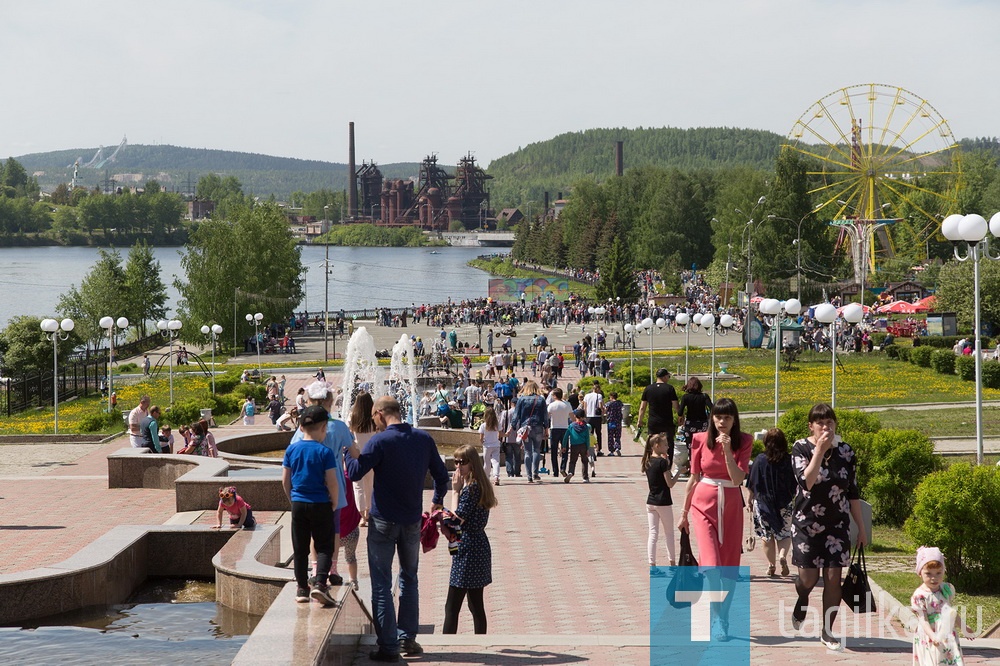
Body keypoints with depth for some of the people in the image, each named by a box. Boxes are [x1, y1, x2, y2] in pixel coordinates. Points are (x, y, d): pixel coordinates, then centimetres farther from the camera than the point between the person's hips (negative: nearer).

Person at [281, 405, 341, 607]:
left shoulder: (292, 450, 0)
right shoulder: (325, 452, -12)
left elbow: (285, 480, 5)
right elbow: (332, 483, -13)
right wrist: (333, 503, 2)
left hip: (298, 504, 4)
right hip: (321, 505, -4)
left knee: (300, 548, 11)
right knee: (324, 546, 5)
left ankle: (302, 588, 15)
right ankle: (319, 583, -12)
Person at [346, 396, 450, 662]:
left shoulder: (380, 441, -14)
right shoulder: (423, 439, 1)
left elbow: (355, 473, -16)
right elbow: (441, 475, 9)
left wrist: (352, 453, 4)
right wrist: (437, 501, 27)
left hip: (384, 521, -5)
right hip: (412, 520, 5)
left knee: (382, 585, 2)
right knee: (409, 579, 19)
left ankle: (388, 646, 1)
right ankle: (408, 638, 19)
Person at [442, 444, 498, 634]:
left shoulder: (471, 488, -17)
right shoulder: (479, 485, 13)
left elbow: (457, 519, -17)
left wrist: (455, 491, -12)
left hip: (467, 551, -10)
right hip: (478, 548, 10)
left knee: (452, 607, -8)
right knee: (476, 605, 14)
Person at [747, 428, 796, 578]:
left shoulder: (760, 460, -8)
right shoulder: (789, 460, -7)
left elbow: (753, 483, -2)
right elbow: (796, 485, -1)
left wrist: (750, 499, 12)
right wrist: (795, 499, 14)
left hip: (763, 502, 0)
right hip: (785, 504, 0)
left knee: (766, 534, 11)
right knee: (785, 533, 13)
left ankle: (770, 565, 11)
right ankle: (783, 555, -13)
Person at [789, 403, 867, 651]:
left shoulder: (846, 452, 1)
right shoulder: (801, 449, -7)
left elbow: (853, 493, 8)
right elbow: (806, 482, -22)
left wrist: (861, 527, 9)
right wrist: (819, 451, -26)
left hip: (838, 524, 2)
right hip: (807, 522, -2)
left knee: (833, 577, -3)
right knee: (808, 578, 0)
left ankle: (827, 631, 9)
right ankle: (802, 600, 38)